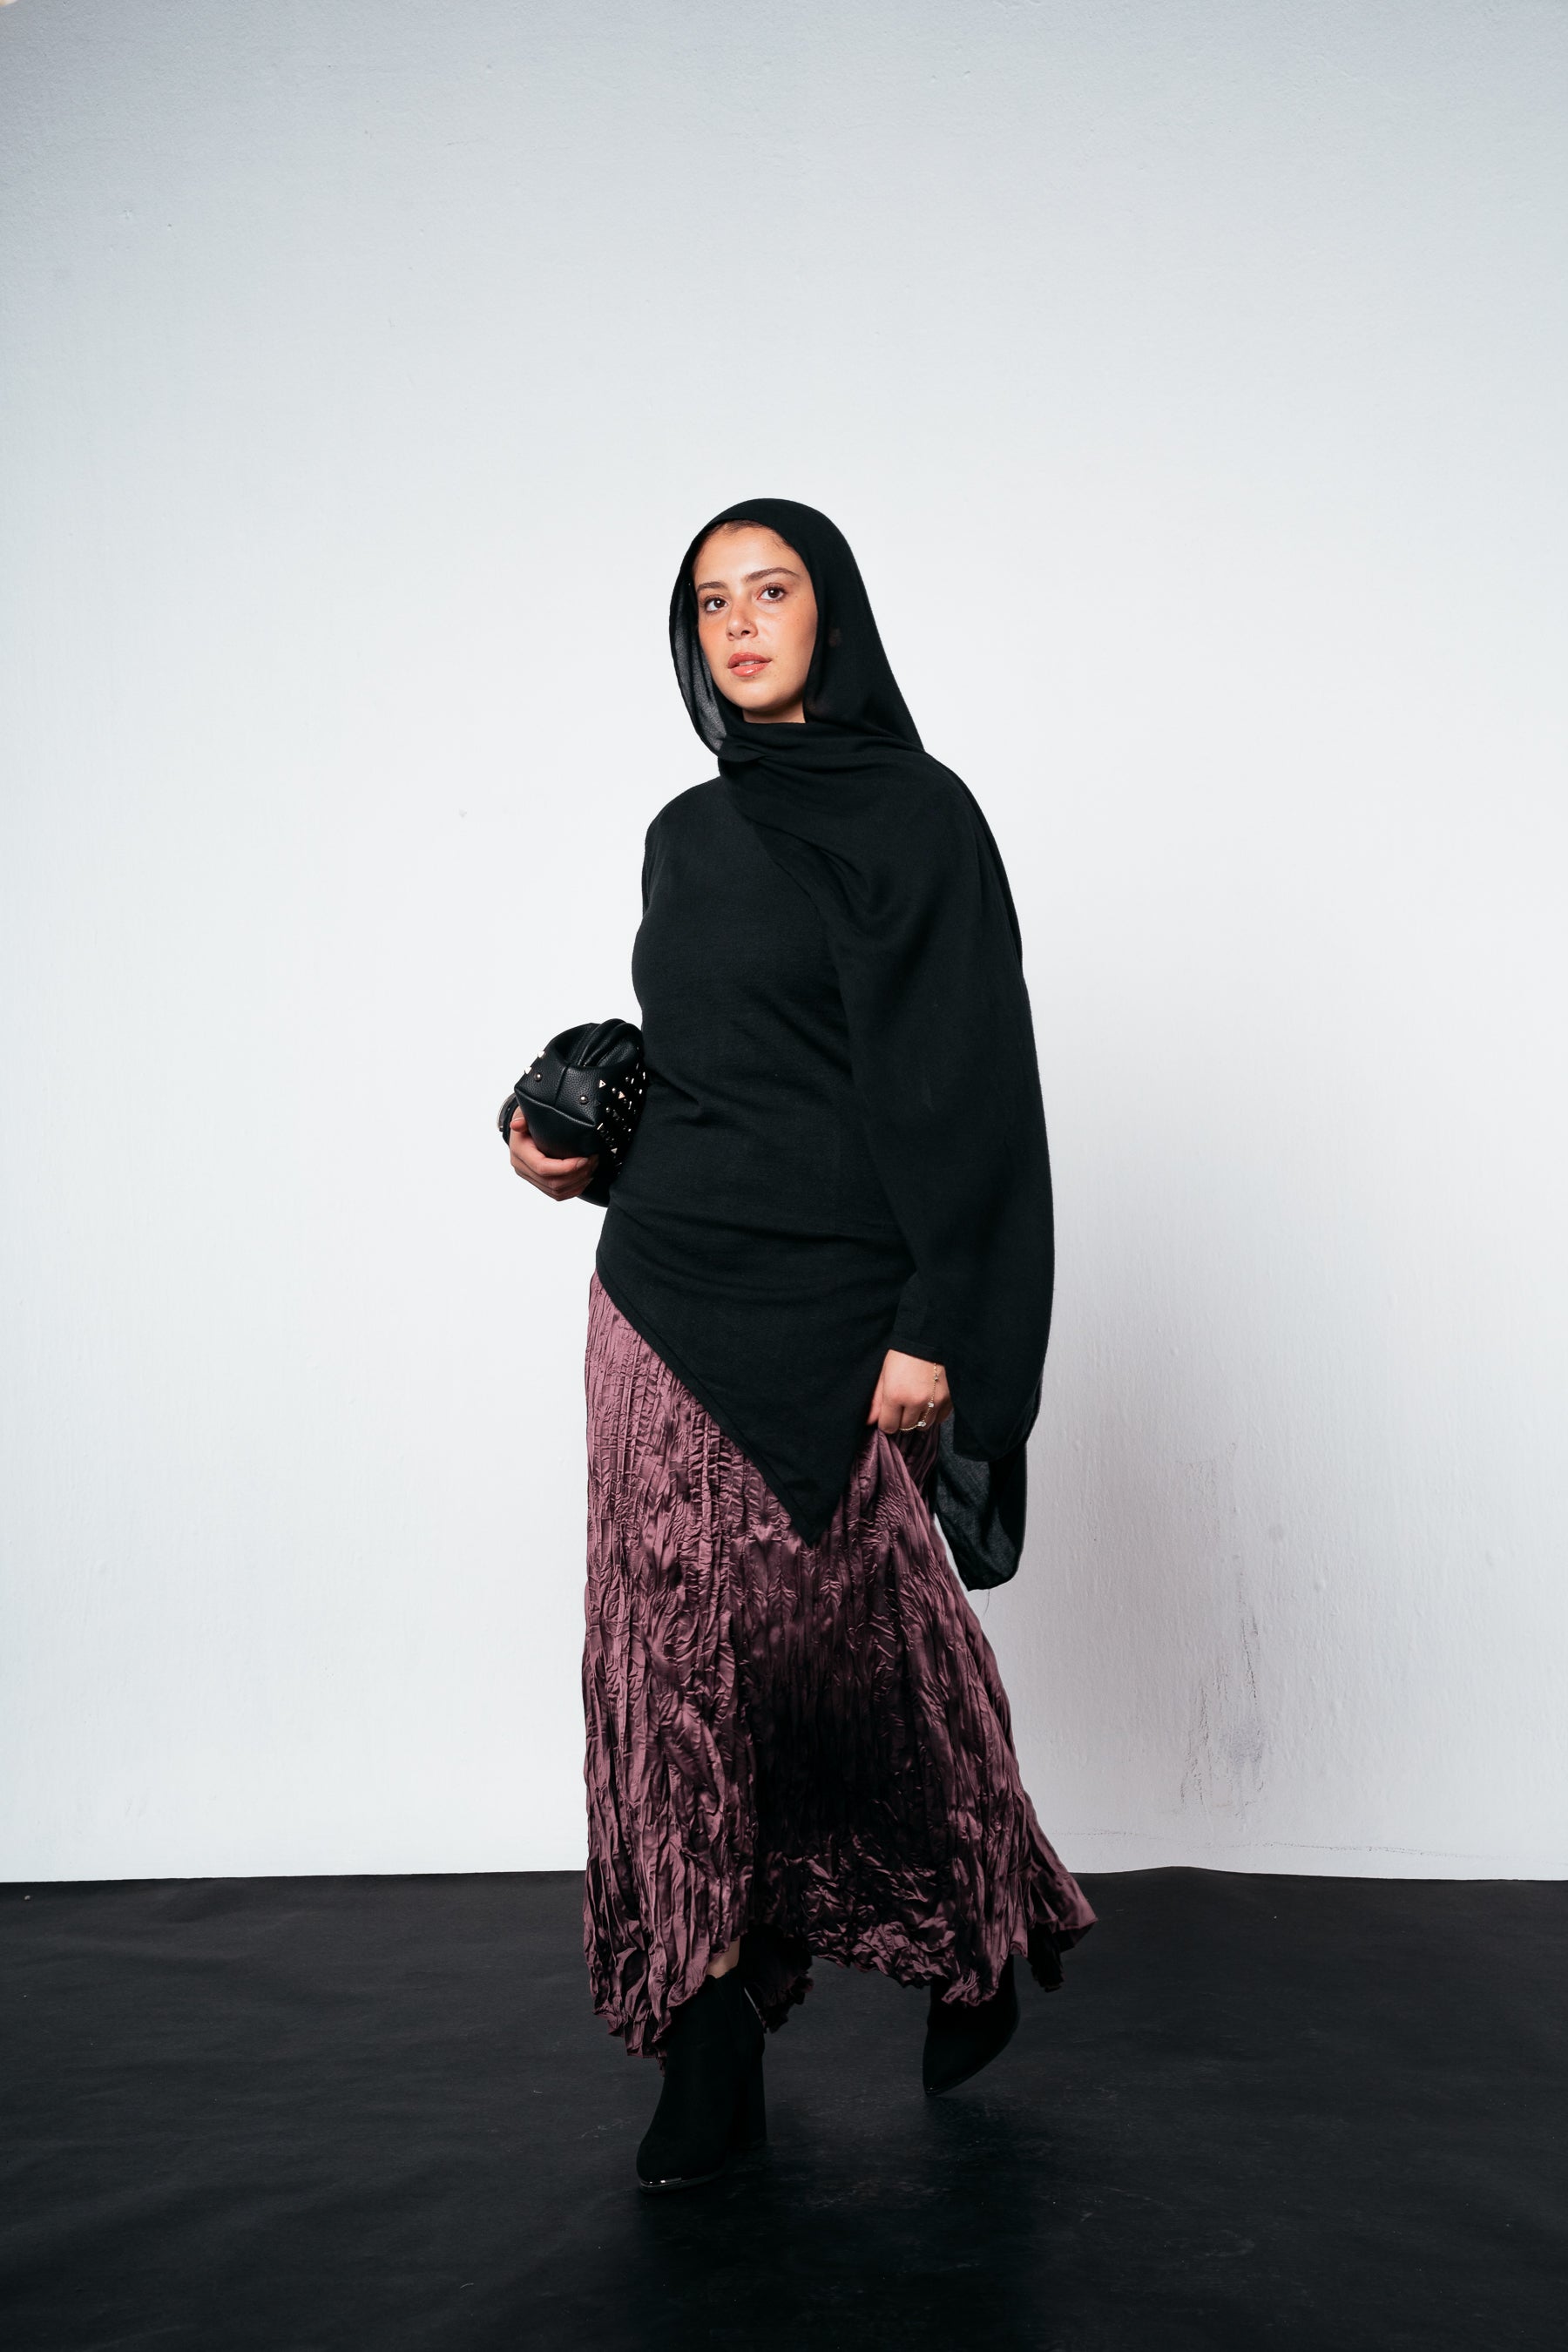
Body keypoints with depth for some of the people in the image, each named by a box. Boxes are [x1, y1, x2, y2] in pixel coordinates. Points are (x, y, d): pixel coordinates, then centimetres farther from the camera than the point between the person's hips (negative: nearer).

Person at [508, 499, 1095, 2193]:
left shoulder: (915, 813, -5)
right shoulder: (686, 833, 15)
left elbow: (962, 1078, -11)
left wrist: (936, 1323, -17)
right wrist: (578, 1148, 5)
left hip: (824, 1305, -6)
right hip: (664, 1288, 6)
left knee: (858, 1637, 3)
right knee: (676, 1641, 1)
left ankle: (982, 1931, 31)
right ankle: (710, 2053, 9)